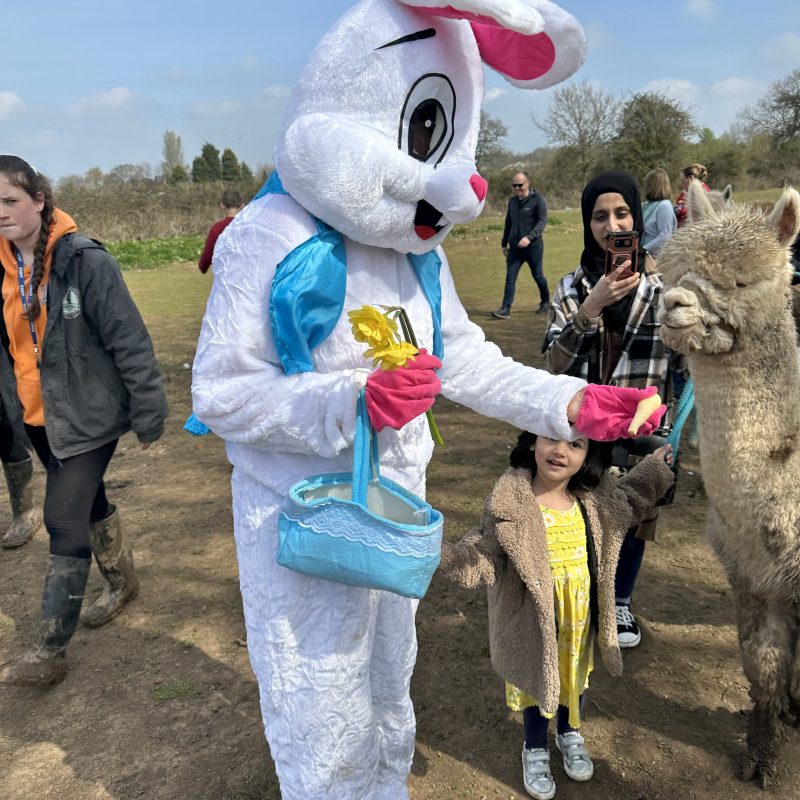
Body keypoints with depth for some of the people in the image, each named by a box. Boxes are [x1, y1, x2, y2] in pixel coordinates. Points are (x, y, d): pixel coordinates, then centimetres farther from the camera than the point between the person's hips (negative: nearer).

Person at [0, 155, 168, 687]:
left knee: (64, 519, -4)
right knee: (88, 502, 21)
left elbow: (130, 342, -17)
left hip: (88, 414, -6)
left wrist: (148, 415, -14)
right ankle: (123, 582, 44)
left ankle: (52, 651, 9)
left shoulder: (85, 261, -18)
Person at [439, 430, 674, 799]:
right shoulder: (512, 501, -24)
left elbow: (625, 501, 15)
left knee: (575, 671, 25)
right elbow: (484, 554, -22)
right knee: (536, 675, 17)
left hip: (580, 612, 4)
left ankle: (570, 733, 55)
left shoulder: (593, 498, -8)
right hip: (534, 616, -4)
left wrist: (653, 469, 11)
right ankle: (535, 748, 45)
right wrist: (442, 553, -39)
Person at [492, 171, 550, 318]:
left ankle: (545, 302, 31)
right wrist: (504, 243, 21)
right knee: (510, 277, -5)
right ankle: (506, 309, -7)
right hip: (514, 247, 5)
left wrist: (529, 237, -26)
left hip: (533, 246, -4)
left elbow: (542, 221, -14)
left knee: (538, 276, 9)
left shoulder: (538, 199, -7)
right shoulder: (512, 201, 11)